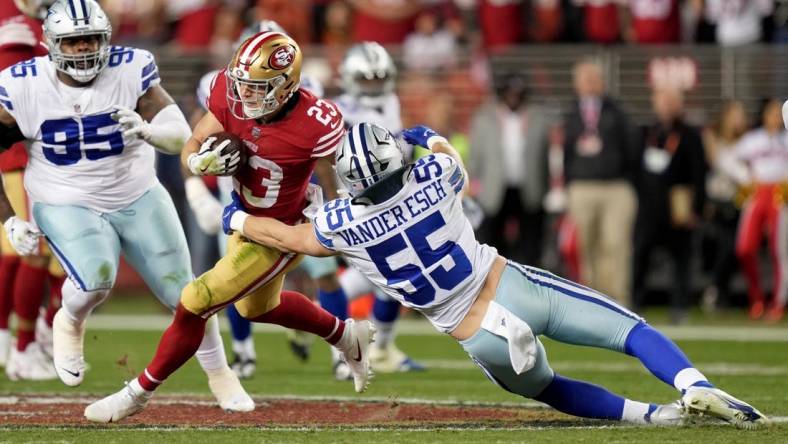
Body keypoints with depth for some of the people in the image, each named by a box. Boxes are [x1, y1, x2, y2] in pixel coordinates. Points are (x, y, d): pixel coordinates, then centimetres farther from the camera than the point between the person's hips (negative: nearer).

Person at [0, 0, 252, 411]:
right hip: (66, 206, -2)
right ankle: (69, 323, 7)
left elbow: (181, 136, -21)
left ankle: (220, 375, 28)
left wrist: (146, 130, -43)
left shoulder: (131, 70, -16)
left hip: (138, 199, 2)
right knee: (95, 278, -29)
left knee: (182, 292, 4)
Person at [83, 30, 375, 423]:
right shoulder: (231, 96, -19)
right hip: (245, 220, 7)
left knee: (195, 304, -6)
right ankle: (347, 336, 51)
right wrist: (202, 163, -29)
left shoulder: (315, 123, -33)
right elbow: (190, 150, -9)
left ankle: (139, 392, 15)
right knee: (257, 308, 29)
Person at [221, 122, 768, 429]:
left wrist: (238, 219, 31)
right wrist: (433, 138, 43)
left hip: (480, 338, 1)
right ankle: (695, 386, -24)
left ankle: (648, 414, 7)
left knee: (545, 389, 26)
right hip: (516, 289, -1)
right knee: (630, 329, 2)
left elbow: (288, 237, 13)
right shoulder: (433, 178, -7)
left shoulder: (346, 226, -9)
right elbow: (453, 161, 21)